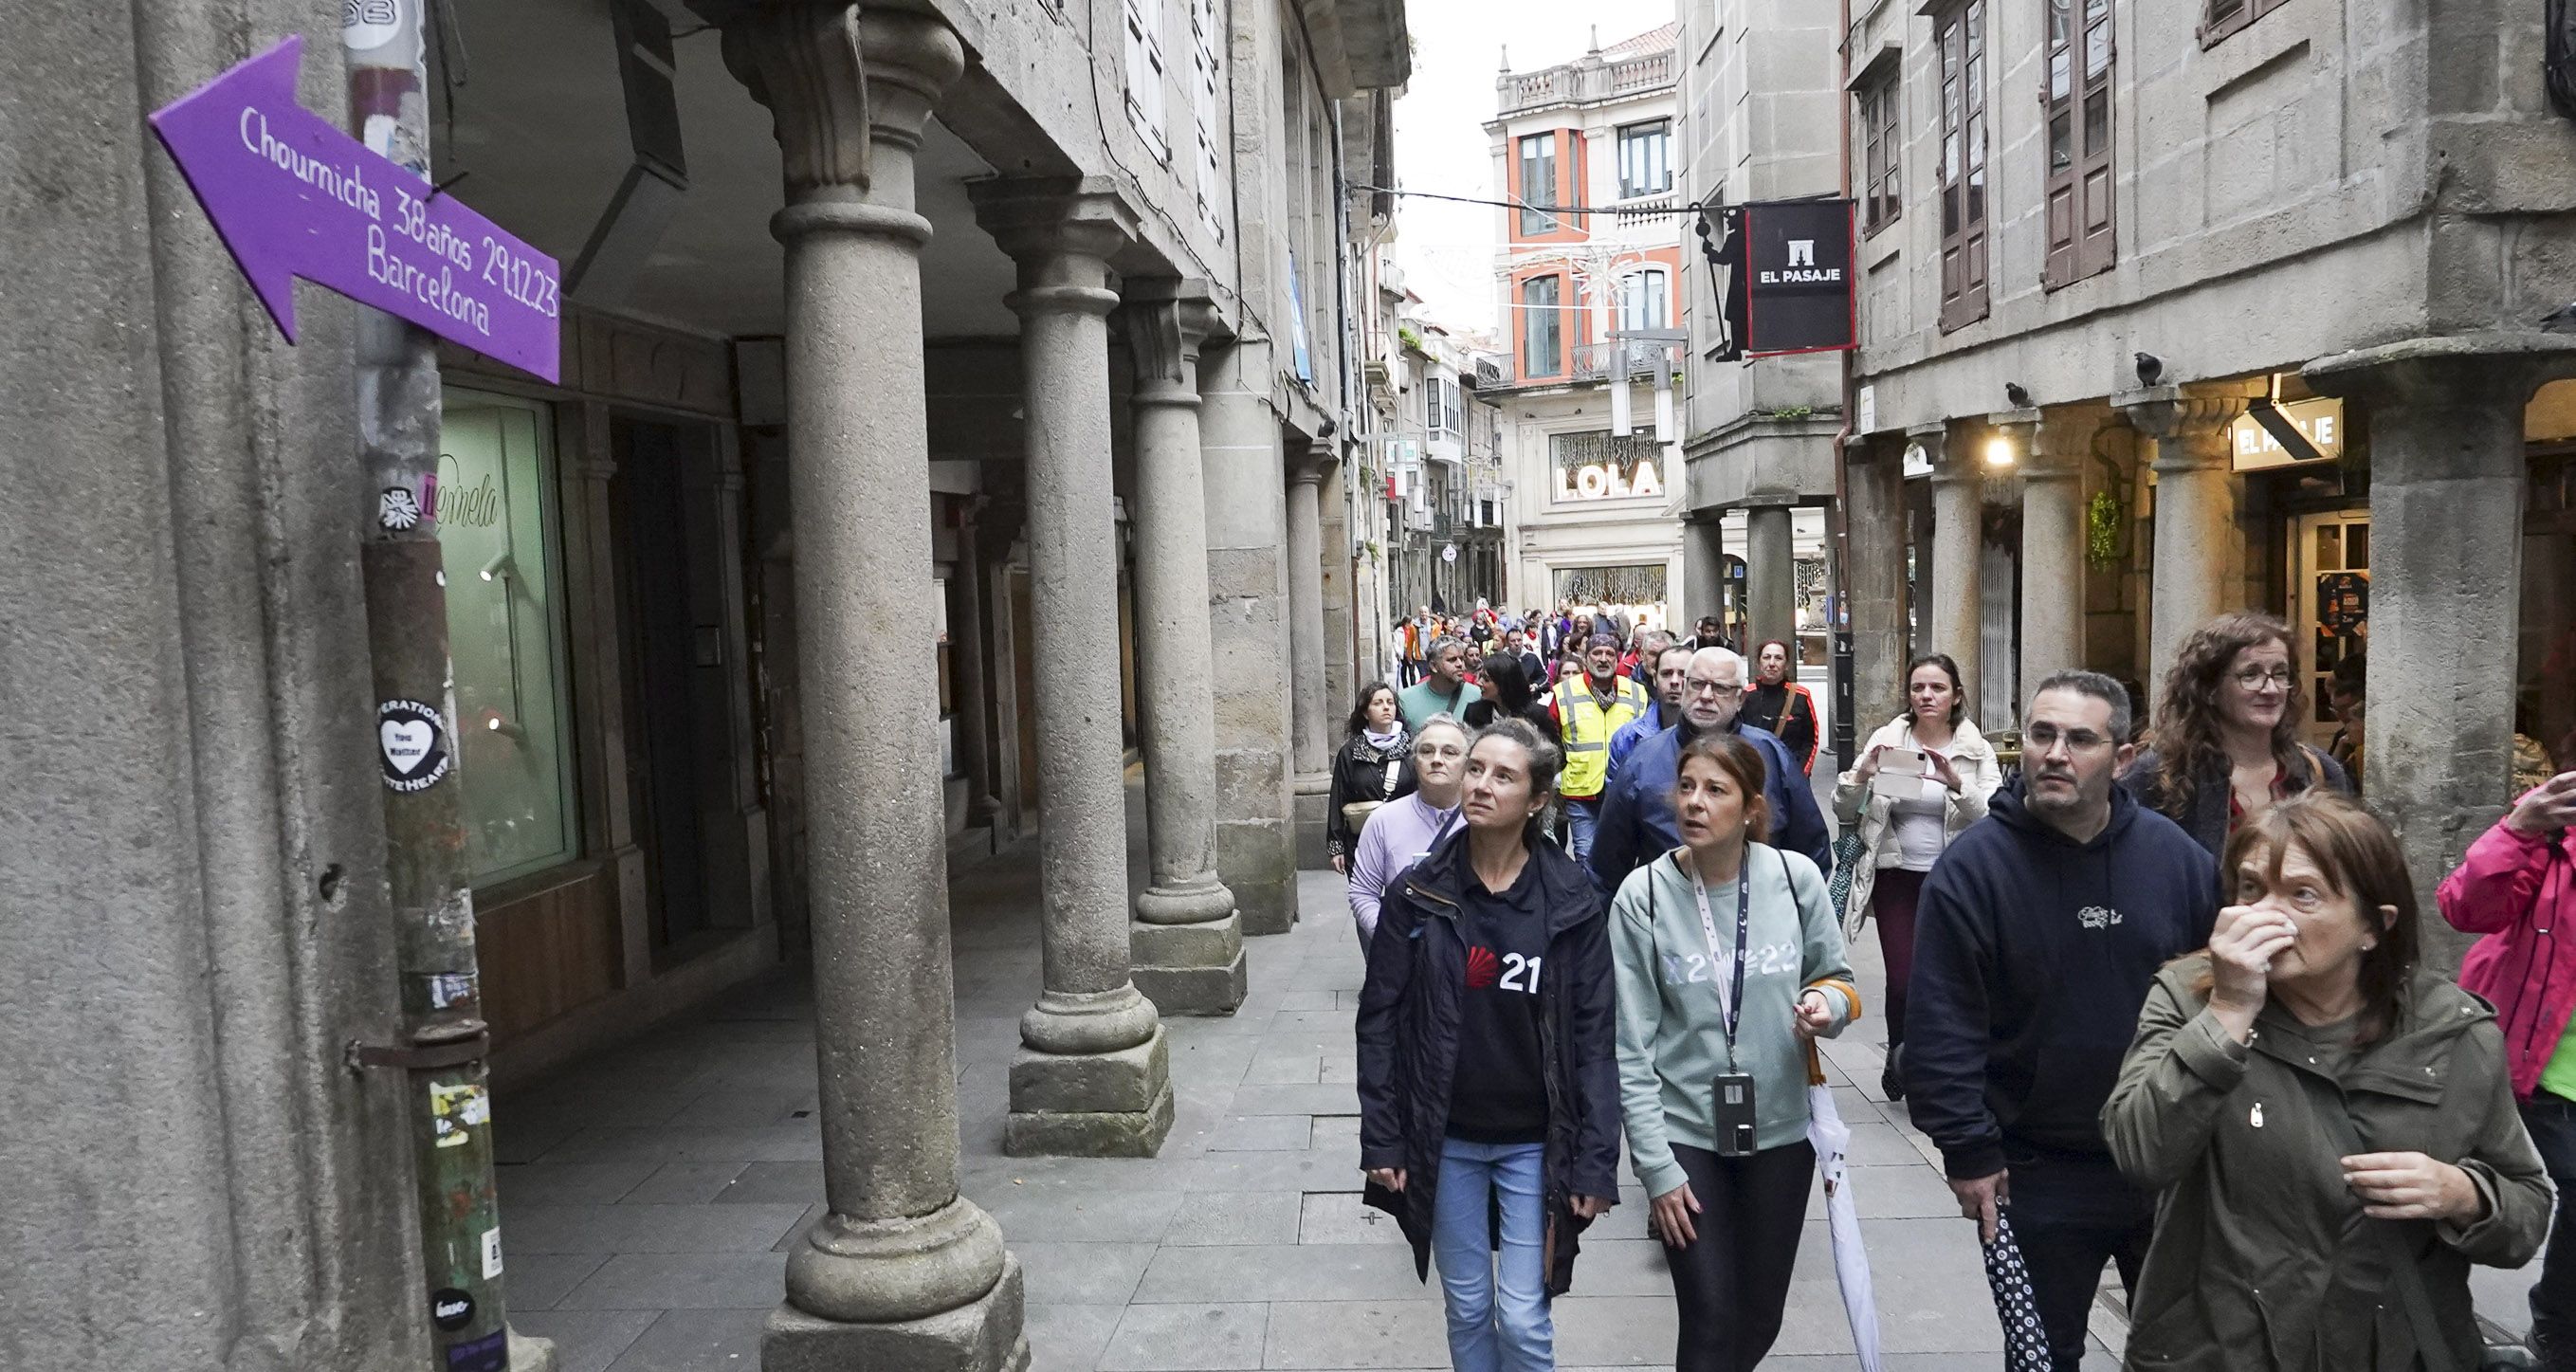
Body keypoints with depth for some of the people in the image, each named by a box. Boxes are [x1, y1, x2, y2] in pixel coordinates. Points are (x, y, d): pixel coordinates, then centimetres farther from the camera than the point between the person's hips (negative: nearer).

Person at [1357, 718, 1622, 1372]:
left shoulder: (1572, 902, -7)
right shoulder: (1417, 895, -6)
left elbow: (1595, 1037, -6)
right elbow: (1380, 1020, -2)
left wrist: (1595, 1161, -9)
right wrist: (1381, 1139, -5)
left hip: (1534, 1143, -1)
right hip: (1444, 1140, 1)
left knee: (1524, 1319, 5)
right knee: (1467, 1309, 14)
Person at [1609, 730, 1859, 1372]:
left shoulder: (1797, 877, -7)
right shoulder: (1642, 896, -11)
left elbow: (1837, 977, 10)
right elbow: (1631, 1047, -9)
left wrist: (1827, 1004, -14)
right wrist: (1657, 1167, -11)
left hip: (1781, 1127, 2)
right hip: (1684, 1133, -2)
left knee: (1761, 1318, 15)